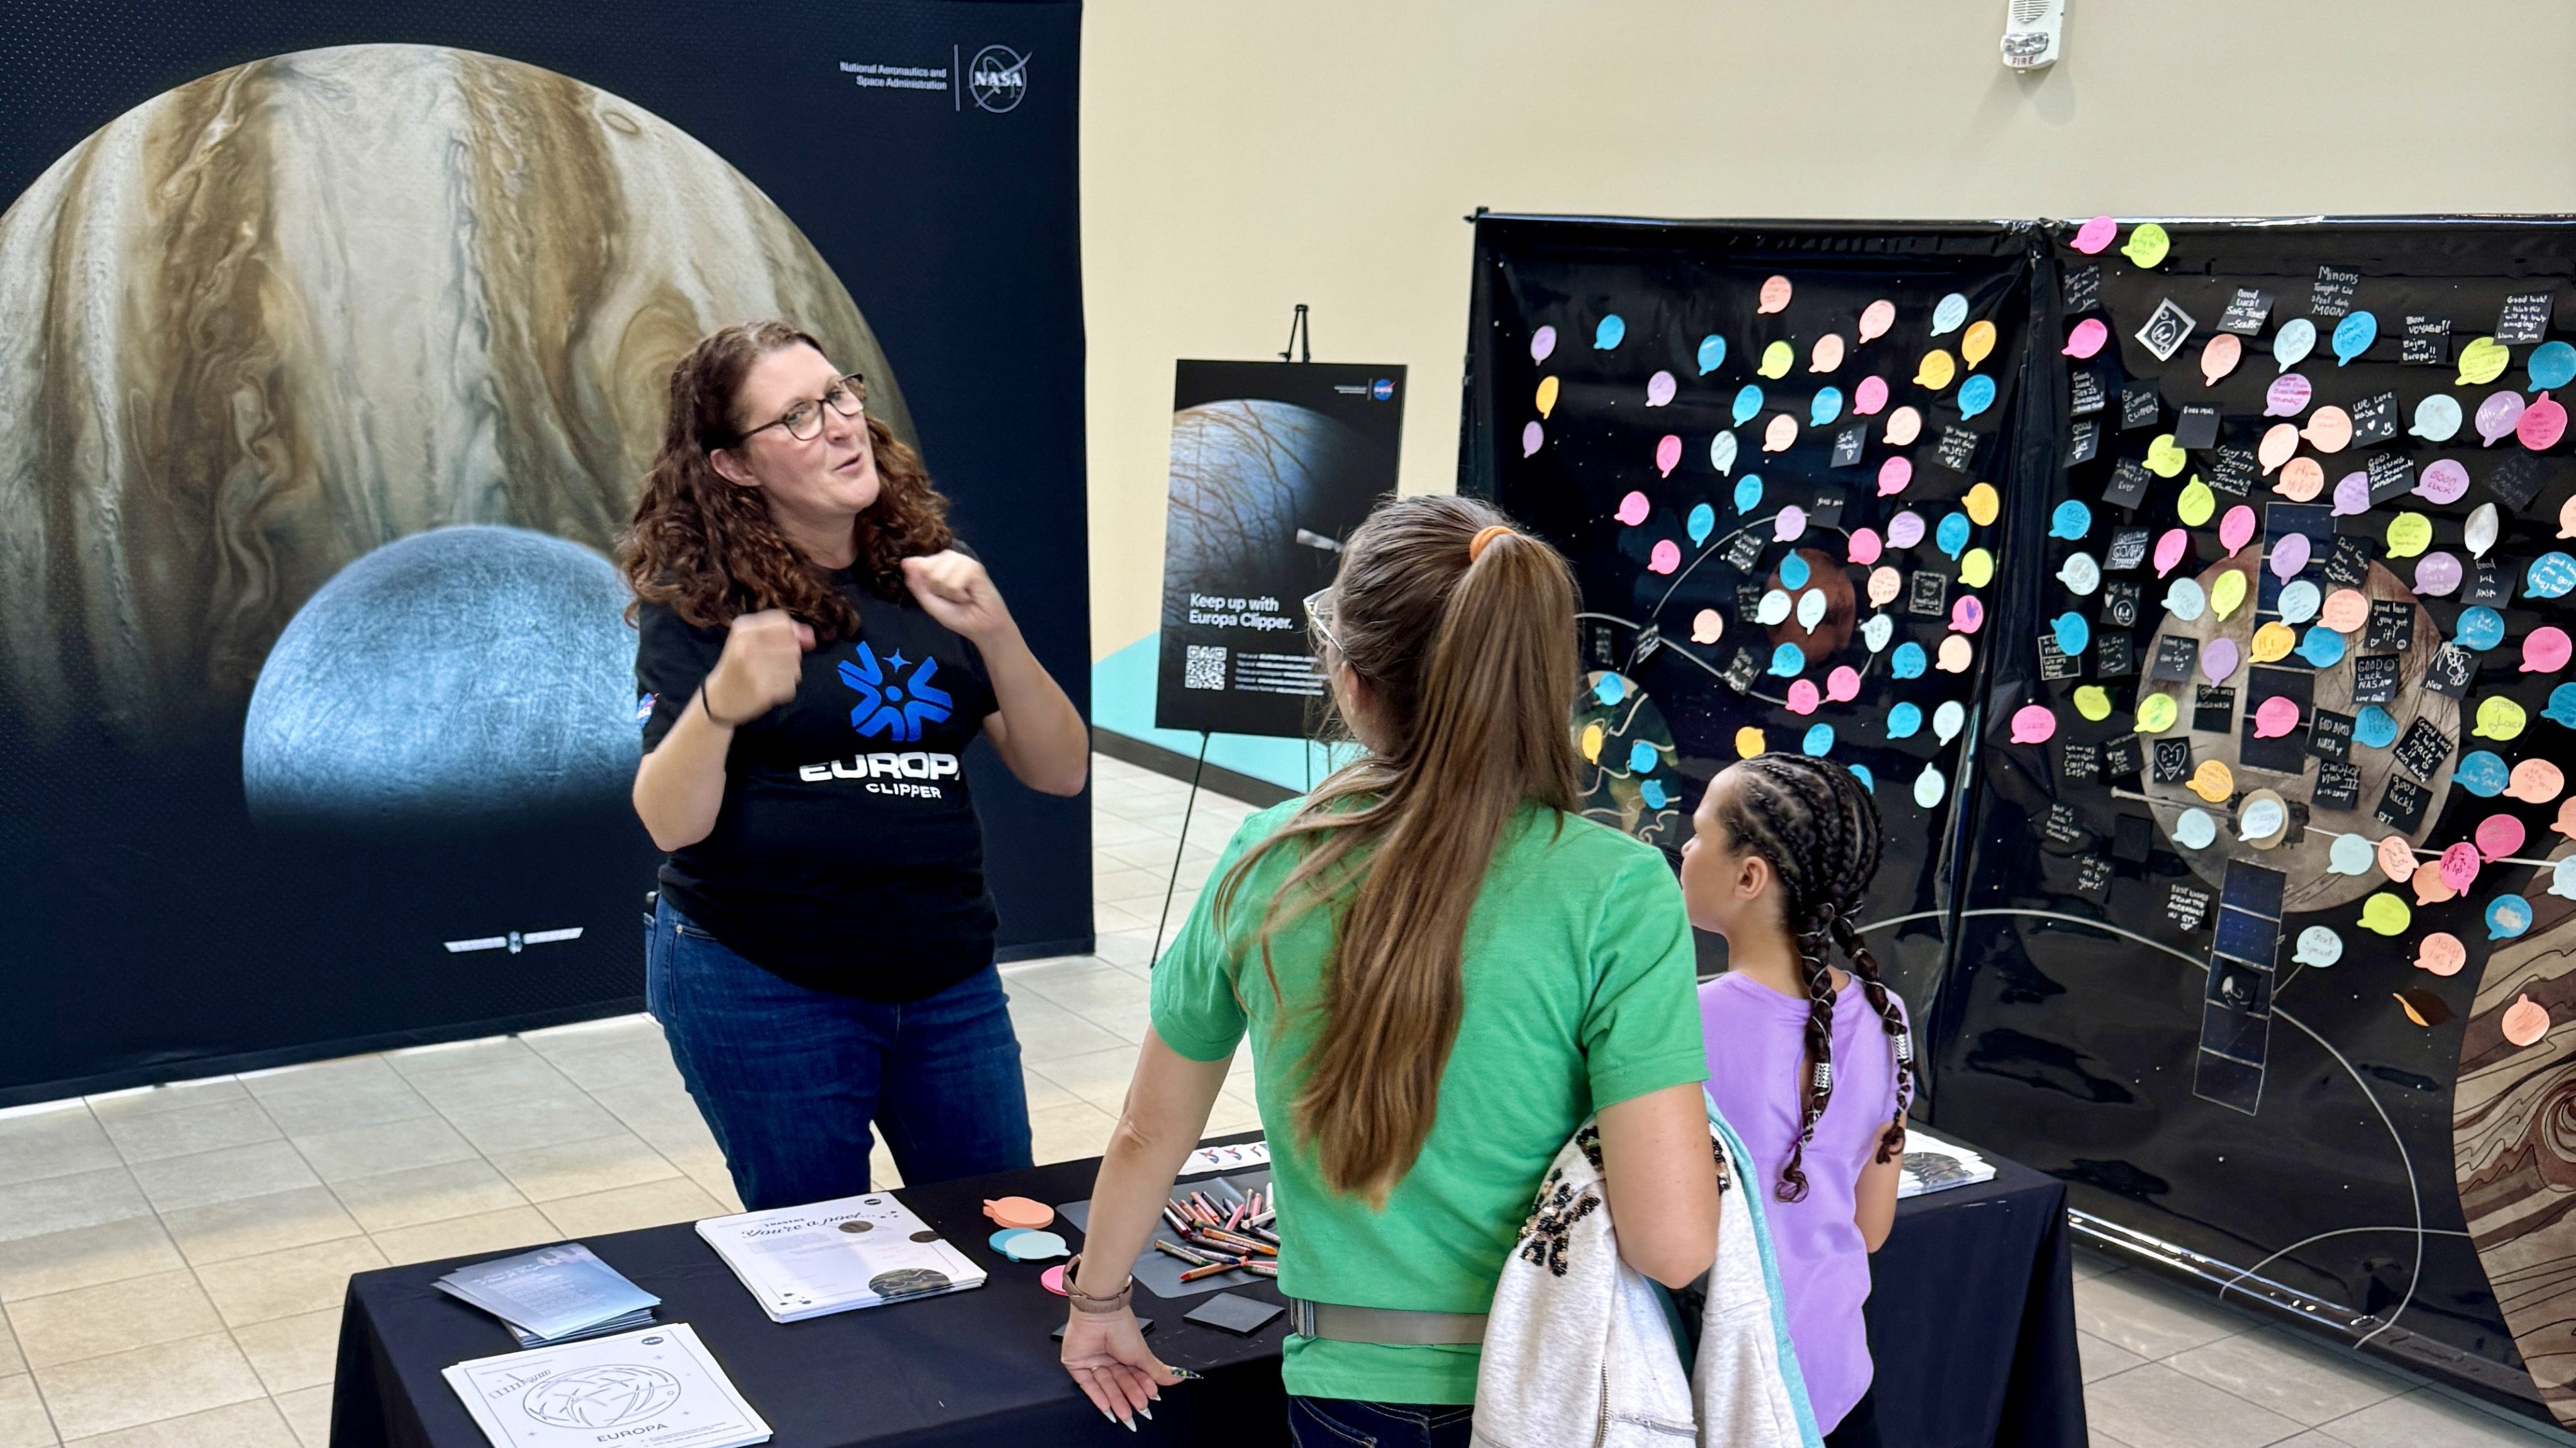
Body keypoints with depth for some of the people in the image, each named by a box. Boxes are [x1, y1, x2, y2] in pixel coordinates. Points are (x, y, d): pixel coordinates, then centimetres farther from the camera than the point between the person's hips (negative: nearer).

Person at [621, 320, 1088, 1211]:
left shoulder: (926, 572, 4)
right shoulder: (698, 596, -7)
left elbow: (1059, 773, -1)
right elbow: (669, 823, -17)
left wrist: (994, 632, -16)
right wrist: (722, 701, -35)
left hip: (949, 977, 4)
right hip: (761, 986, -4)